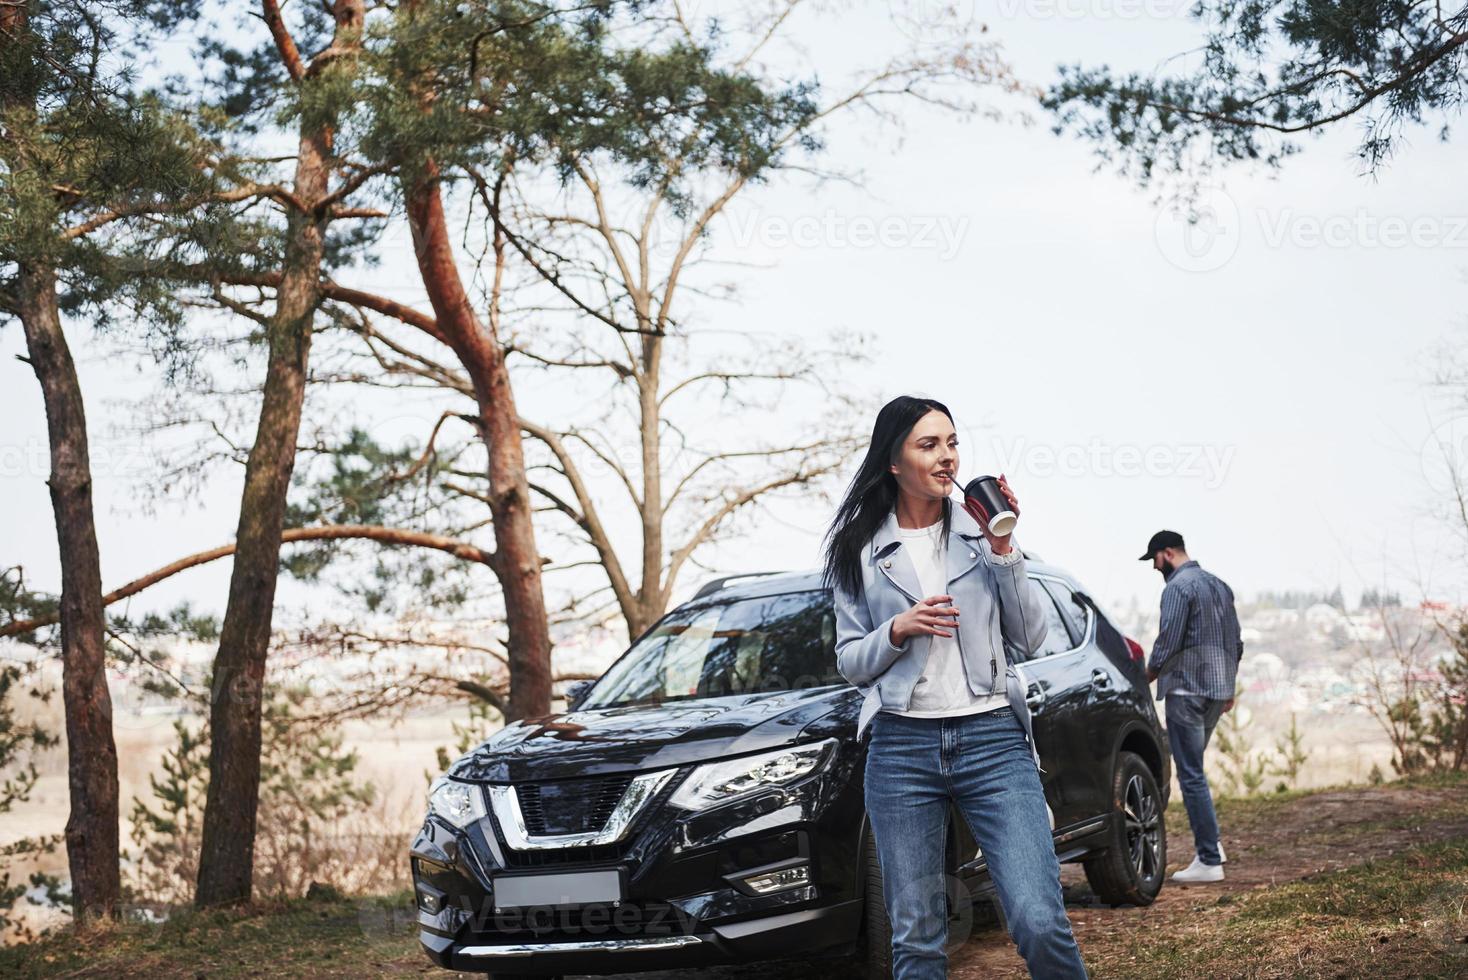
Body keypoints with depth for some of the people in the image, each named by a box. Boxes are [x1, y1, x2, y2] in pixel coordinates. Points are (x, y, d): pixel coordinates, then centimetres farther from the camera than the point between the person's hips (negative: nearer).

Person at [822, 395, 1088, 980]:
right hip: (902, 749, 1)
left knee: (1039, 922, -13)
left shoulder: (980, 532, 8)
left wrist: (1003, 550, -4)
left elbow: (1029, 639, 5)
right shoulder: (860, 552, 8)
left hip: (992, 740, 0)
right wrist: (900, 629, -9)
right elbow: (850, 662, 10)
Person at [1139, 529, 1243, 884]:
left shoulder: (1178, 587, -11)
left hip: (1187, 690, -9)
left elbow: (1167, 643, -16)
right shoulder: (1219, 585, 16)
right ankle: (1210, 844, 13)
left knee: (1191, 775, -6)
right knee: (1193, 768, 18)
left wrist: (1146, 677, -2)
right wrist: (1228, 685, 26)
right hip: (1217, 690, 9)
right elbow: (1235, 641, 20)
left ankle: (1209, 861, -7)